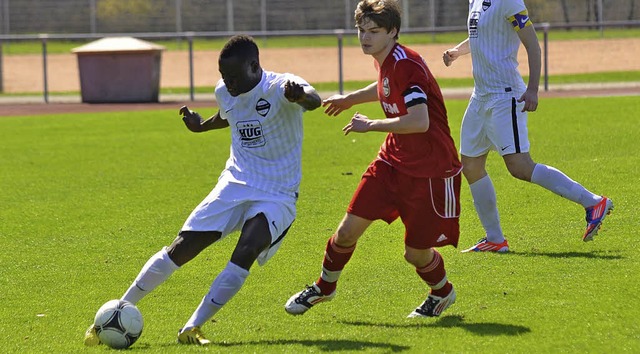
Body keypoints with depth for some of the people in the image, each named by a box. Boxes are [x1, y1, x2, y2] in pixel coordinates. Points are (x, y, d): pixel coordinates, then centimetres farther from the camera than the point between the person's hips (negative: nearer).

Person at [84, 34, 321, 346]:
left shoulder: (279, 87, -19)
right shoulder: (225, 93, 1)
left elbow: (313, 100, -44)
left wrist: (303, 96, -64)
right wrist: (202, 126, 24)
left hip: (276, 195, -5)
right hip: (235, 184, 5)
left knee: (246, 252, -29)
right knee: (181, 249, -4)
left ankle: (192, 329, -22)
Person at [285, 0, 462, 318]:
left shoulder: (406, 64, -24)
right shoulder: (386, 62, 4)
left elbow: (420, 122, -34)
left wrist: (371, 125, -23)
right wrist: (351, 99, 38)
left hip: (429, 170, -8)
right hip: (392, 161, 8)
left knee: (415, 253, 1)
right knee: (348, 230, 2)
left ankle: (442, 293, 33)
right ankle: (324, 286, 26)